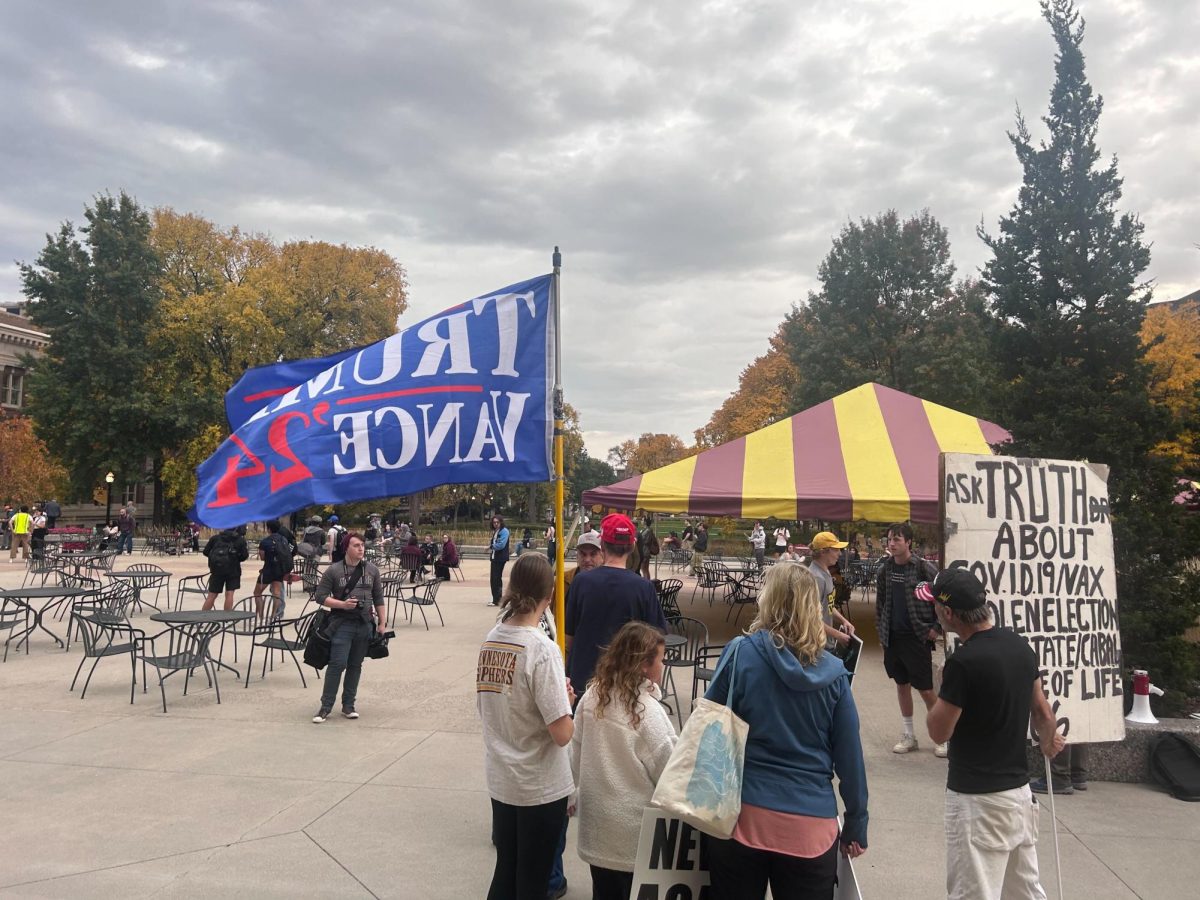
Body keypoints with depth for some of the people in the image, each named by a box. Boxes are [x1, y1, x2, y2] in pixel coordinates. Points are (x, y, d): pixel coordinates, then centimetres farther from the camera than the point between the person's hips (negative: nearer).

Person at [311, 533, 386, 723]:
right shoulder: (334, 570, -3)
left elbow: (379, 599, 11)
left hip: (365, 624, 3)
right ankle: (326, 706, 2)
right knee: (337, 664, -8)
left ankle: (349, 705, 19)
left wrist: (382, 623, 7)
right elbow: (320, 596, -3)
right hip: (342, 624, -3)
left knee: (355, 665, 9)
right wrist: (342, 604, -15)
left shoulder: (372, 570, 7)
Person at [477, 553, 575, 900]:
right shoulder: (542, 649, -22)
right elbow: (562, 734, -23)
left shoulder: (491, 638, -3)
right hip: (540, 788, -6)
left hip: (500, 780, 6)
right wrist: (567, 700, -3)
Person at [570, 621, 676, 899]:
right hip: (635, 832, -6)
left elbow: (576, 757, 6)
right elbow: (668, 772, -15)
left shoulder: (591, 697, -4)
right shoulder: (647, 710, -22)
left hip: (596, 824, 6)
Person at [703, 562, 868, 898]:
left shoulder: (740, 654, -10)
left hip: (742, 815, -1)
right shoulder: (833, 673, -4)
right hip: (811, 826, 1)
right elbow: (849, 757, 1)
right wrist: (856, 824, 13)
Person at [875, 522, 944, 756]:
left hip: (917, 638, -5)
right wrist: (880, 629, 9)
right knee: (902, 685, 13)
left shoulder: (924, 568, -12)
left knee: (926, 689, 1)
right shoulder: (885, 568, 3)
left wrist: (937, 627, -9)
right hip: (893, 637, 5)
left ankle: (940, 737, 17)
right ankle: (908, 737, 25)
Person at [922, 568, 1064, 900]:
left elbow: (939, 731, -14)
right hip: (1020, 789, 8)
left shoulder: (963, 661, -23)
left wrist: (941, 691, 3)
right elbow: (1043, 713, 14)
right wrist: (1049, 743, 33)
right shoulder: (1020, 645, 1)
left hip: (977, 799, -8)